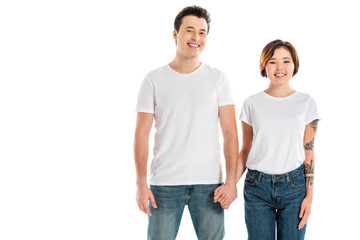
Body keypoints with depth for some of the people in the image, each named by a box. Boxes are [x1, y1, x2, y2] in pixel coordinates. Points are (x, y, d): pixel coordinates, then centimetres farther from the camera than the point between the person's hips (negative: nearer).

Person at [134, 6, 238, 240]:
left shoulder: (217, 78, 6)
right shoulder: (154, 79, 4)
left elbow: (230, 132, 1)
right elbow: (142, 134, 2)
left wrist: (231, 180, -8)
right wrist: (141, 183, -6)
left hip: (208, 183, 1)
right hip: (164, 184, 0)